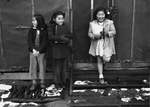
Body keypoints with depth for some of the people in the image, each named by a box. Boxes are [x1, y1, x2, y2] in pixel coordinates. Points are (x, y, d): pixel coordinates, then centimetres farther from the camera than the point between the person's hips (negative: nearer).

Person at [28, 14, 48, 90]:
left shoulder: (44, 31, -5)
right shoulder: (31, 30, 1)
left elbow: (45, 42, -10)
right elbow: (29, 40, -4)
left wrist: (39, 51, -18)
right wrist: (33, 49, -18)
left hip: (41, 52, -2)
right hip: (33, 52, 2)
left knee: (42, 66, 6)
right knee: (33, 66, 5)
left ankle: (42, 82, 20)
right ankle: (34, 82, 16)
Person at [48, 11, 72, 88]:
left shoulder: (65, 26, 6)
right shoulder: (51, 27, -4)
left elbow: (70, 36, -1)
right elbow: (50, 37, -16)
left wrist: (57, 39, -14)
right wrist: (61, 38, -20)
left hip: (65, 49, 3)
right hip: (56, 49, -3)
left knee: (64, 67, 10)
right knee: (57, 67, 2)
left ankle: (63, 82, 23)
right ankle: (57, 82, 15)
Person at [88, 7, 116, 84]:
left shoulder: (109, 22, -3)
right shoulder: (92, 23, 2)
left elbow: (114, 32, -5)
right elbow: (89, 33, 5)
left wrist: (107, 33, -25)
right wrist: (94, 36, -17)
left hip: (107, 44, -1)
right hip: (97, 45, 2)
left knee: (106, 59, -14)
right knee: (99, 61, 7)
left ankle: (105, 58, 26)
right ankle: (101, 77, 19)